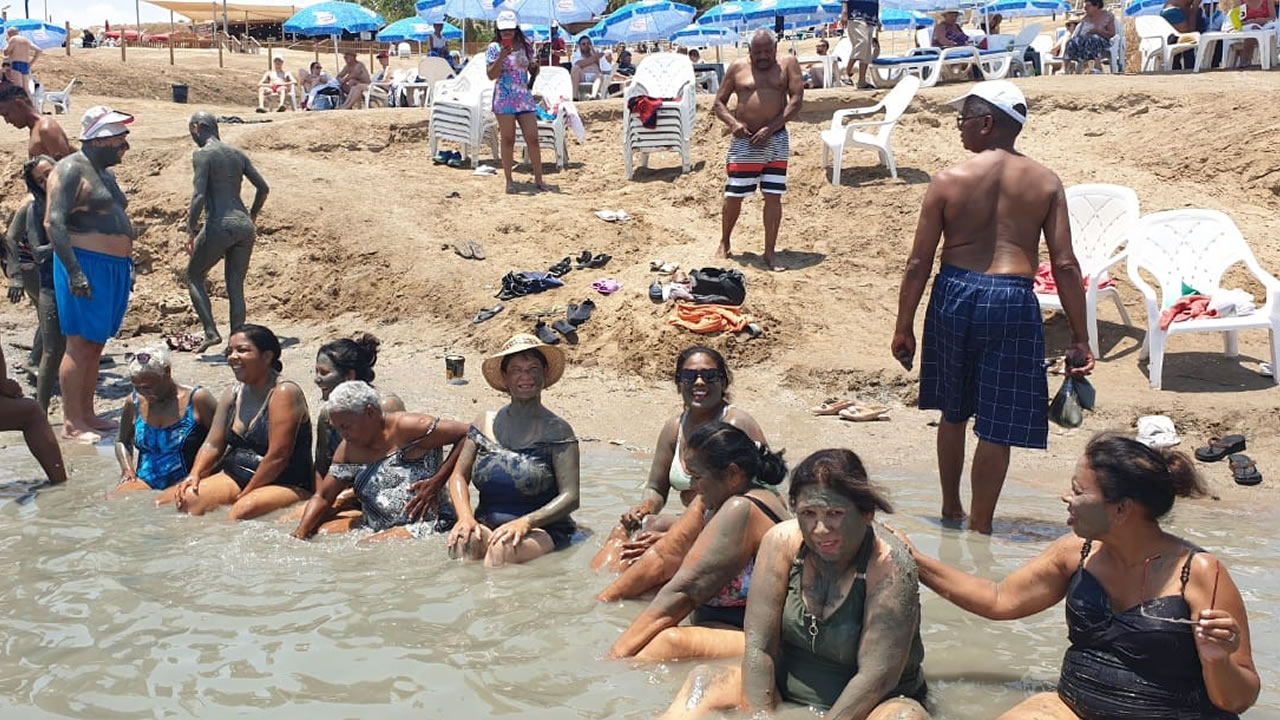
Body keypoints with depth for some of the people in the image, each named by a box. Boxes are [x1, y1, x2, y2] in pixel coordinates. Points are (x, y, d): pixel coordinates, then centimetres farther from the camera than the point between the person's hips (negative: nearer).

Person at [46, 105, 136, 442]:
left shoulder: (105, 174, 18)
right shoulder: (71, 170, -11)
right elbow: (53, 222, -18)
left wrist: (127, 265, 20)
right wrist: (74, 272, -24)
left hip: (115, 266, 9)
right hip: (86, 266, -9)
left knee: (95, 345, 12)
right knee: (80, 345, -7)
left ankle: (87, 414, 19)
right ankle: (72, 424, -4)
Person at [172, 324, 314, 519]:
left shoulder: (284, 393, -13)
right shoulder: (232, 395, 12)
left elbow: (278, 456, -18)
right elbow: (213, 444, 12)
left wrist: (246, 493, -16)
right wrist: (194, 475, -7)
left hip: (285, 485, -7)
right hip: (235, 477, 7)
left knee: (243, 509, -36)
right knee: (188, 497, -18)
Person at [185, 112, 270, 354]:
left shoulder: (202, 154, -5)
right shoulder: (238, 153, 13)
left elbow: (199, 196, -14)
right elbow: (263, 188, 14)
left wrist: (191, 230, -7)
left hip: (220, 226, -6)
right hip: (245, 226, 6)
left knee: (194, 276, 13)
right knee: (236, 286, 10)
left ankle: (211, 332, 0)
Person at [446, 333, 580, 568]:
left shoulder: (556, 430, -1)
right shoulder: (486, 423, 11)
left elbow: (571, 497, -8)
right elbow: (459, 475, 8)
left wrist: (525, 522, -22)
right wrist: (465, 516, -12)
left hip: (543, 532, -3)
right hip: (488, 526, 3)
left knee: (502, 548, -35)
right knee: (463, 539, -30)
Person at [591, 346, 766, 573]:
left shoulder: (736, 423, -11)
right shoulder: (674, 427, 9)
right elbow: (656, 488, 18)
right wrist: (645, 506, -9)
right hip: (693, 525, 7)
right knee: (625, 529, -15)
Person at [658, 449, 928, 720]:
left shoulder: (889, 566, -18)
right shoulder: (782, 542, -8)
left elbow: (877, 675, -23)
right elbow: (759, 646, -11)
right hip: (784, 691, 4)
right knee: (703, 680, -18)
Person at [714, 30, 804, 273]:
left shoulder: (788, 64, 3)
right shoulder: (738, 67, 5)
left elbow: (796, 99, -6)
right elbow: (719, 102, 8)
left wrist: (770, 128, -15)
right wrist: (733, 122, -13)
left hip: (776, 140, 0)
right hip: (744, 141, 0)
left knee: (773, 196, 0)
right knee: (733, 195, 4)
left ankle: (770, 252, 8)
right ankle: (724, 243, 25)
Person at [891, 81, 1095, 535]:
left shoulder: (949, 180, -4)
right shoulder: (1046, 182, -1)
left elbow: (919, 263, -3)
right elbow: (1064, 265, -4)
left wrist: (904, 327, 7)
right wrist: (1080, 339, 1)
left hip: (954, 295, 1)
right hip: (1012, 300, -1)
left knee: (953, 412, 21)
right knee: (997, 426, 8)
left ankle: (951, 509, 37)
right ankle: (979, 526, 15)